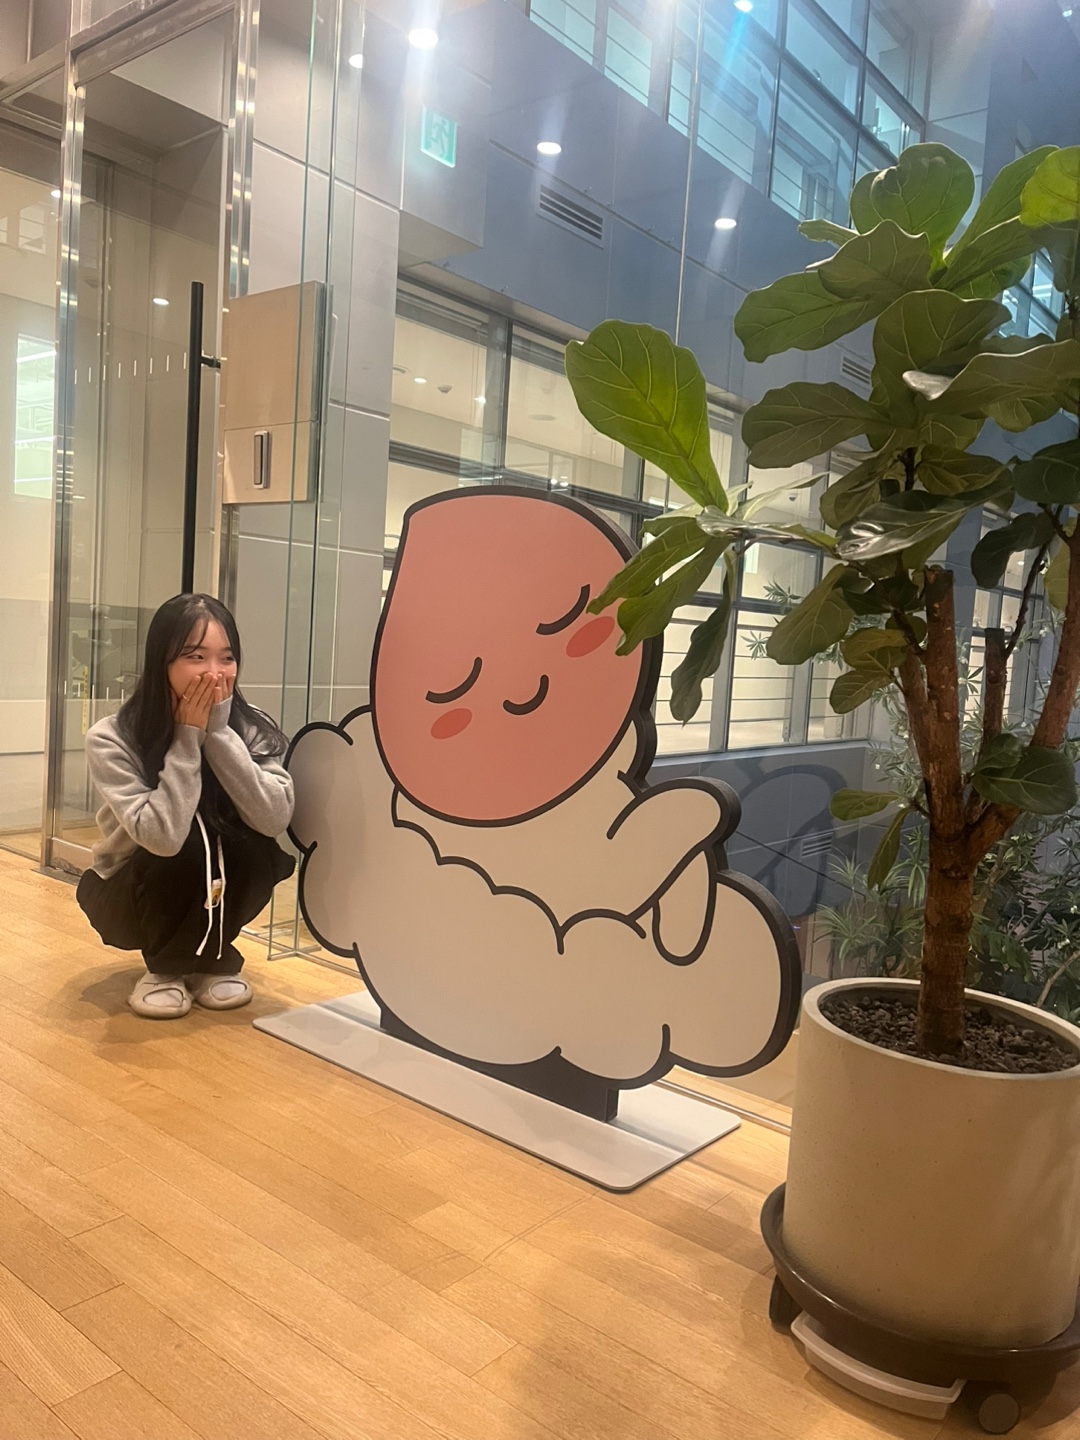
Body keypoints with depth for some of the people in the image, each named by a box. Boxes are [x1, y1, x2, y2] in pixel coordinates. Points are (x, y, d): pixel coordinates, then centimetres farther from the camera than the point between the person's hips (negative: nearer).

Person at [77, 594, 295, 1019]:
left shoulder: (251, 728, -16)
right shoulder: (112, 738, -23)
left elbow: (274, 819, -30)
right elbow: (163, 836, -35)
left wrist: (218, 731, -31)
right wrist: (187, 738, -31)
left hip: (212, 894, 3)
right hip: (127, 895, -2)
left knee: (257, 845, -28)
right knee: (190, 842, -32)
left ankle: (211, 958, -1)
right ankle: (165, 966, -4)